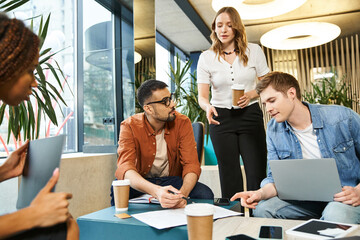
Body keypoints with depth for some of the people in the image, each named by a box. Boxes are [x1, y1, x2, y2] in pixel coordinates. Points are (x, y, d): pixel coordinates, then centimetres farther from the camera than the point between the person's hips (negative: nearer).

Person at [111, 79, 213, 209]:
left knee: (205, 194, -26)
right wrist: (156, 191, -50)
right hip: (141, 182, -1)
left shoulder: (182, 123, -11)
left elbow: (191, 164, -16)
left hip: (173, 180, 2)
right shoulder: (129, 126, -16)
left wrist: (182, 193, -40)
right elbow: (125, 167, -30)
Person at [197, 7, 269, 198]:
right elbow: (202, 96, -2)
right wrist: (208, 107, -25)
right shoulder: (206, 57, 2)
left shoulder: (254, 51, 3)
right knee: (229, 176, 5)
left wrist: (250, 95, -14)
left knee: (257, 173, -3)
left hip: (250, 115, 0)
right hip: (221, 118, 0)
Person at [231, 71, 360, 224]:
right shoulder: (273, 130, 1)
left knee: (335, 216, -38)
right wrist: (260, 193, -20)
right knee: (262, 209, -21)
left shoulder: (343, 117, -10)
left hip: (346, 198, -3)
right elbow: (276, 177, 1)